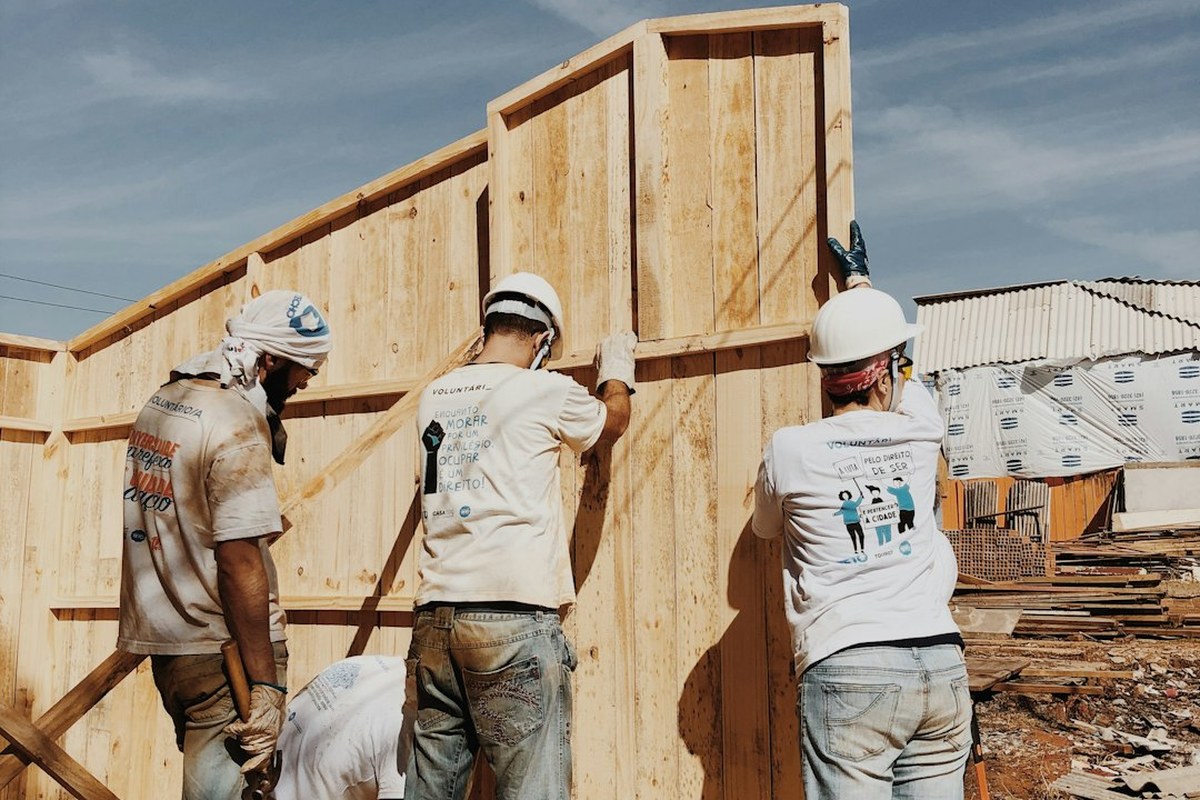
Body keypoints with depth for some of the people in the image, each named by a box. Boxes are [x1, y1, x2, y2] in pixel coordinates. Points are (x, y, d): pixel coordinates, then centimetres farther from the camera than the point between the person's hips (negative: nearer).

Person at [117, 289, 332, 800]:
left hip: (163, 635, 9)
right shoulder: (237, 425, -18)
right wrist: (266, 687, -21)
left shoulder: (162, 401, 9)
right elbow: (239, 562, -23)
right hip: (220, 649, -9)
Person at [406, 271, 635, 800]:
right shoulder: (545, 392, -2)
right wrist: (616, 368, 37)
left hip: (435, 616, 6)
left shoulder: (433, 397, 12)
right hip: (516, 619, -6)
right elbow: (613, 420, 18)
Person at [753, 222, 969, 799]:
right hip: (942, 664, 4)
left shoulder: (789, 450, -2)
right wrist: (860, 279, 44)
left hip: (846, 670, -3)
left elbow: (765, 528, 18)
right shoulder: (921, 432, 6)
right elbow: (899, 381, 29)